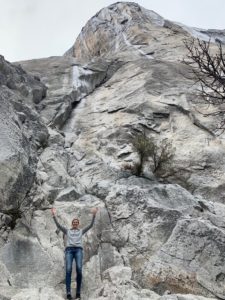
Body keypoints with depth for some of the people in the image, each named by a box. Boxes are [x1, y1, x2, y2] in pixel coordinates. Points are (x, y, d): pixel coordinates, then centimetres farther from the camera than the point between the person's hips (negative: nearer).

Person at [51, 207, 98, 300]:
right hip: (69, 250, 0)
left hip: (78, 250, 0)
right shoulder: (67, 231, 26)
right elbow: (58, 225, 14)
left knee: (79, 269, -21)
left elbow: (91, 225, 14)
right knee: (68, 269, -20)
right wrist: (54, 216, 3)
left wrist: (94, 215, 3)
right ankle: (68, 292, -25)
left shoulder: (81, 231, 25)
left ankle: (78, 292, -16)